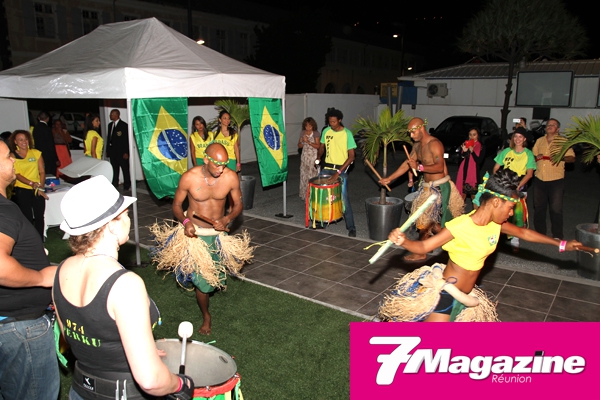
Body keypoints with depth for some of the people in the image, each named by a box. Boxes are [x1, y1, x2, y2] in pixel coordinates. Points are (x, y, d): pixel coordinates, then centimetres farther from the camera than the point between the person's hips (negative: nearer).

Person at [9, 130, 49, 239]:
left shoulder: (36, 153, 7)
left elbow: (42, 171, 5)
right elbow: (17, 175, -7)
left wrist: (41, 186, -9)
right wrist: (31, 183, -22)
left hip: (38, 190, 2)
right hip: (22, 190, -2)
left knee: (39, 217, 3)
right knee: (27, 218, 3)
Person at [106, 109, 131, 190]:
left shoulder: (124, 125, -8)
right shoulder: (110, 125, 12)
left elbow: (127, 139, -11)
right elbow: (108, 138, 15)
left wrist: (126, 152, -15)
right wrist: (107, 150, 10)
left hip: (121, 152, -6)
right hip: (112, 152, 6)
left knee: (125, 169, 3)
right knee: (114, 169, 12)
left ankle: (127, 185, 14)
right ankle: (114, 184, 21)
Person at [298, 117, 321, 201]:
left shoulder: (316, 134, -7)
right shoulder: (302, 133, 5)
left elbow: (318, 146, -13)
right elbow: (299, 146, 9)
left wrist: (308, 142, -22)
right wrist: (302, 142, -14)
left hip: (313, 157, -4)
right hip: (304, 156, 4)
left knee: (312, 175, -6)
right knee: (304, 175, 6)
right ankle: (304, 194, 18)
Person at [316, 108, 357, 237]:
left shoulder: (347, 133, -12)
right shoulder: (326, 131, 1)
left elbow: (351, 156, -14)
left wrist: (338, 172, -21)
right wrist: (318, 157, -5)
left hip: (341, 169, -5)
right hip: (326, 168, 5)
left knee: (344, 199, -7)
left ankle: (351, 228, 3)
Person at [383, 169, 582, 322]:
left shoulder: (495, 223, -2)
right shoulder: (459, 226, -24)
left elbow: (524, 233, 15)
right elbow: (423, 246, -23)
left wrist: (562, 244, 24)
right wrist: (403, 241, -45)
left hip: (466, 294, 8)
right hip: (446, 293, -8)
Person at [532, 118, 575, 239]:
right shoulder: (539, 141, 13)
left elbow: (572, 158, -2)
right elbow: (533, 155, 20)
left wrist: (561, 157, -23)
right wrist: (536, 157, -3)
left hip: (556, 180, -4)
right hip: (539, 179, 4)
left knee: (556, 209, -2)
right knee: (538, 207, 10)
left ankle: (557, 236, 8)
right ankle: (540, 233, 23)